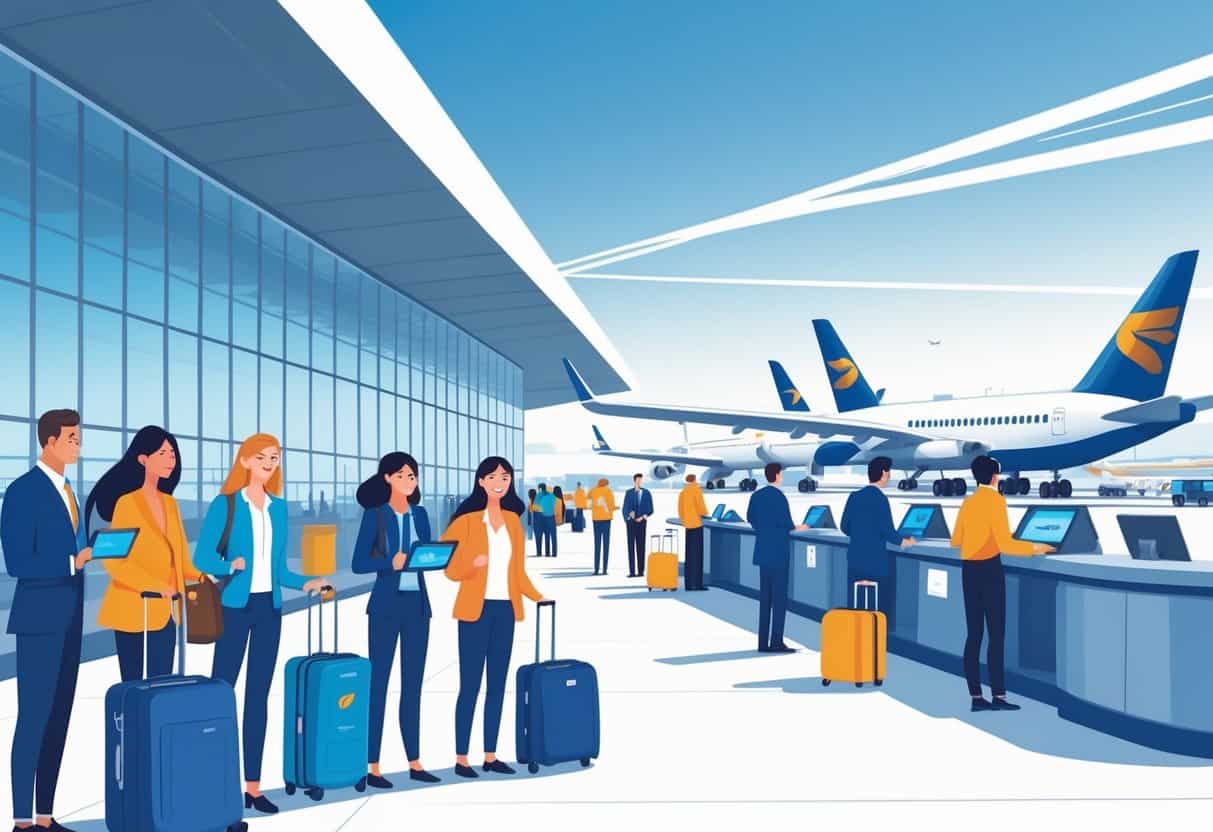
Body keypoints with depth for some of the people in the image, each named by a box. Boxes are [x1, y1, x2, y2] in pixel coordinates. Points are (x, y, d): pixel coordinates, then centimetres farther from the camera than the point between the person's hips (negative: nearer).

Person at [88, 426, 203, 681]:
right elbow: (114, 562, -15)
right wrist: (155, 586, -23)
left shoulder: (170, 503, 10)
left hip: (165, 611, 6)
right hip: (134, 611, -6)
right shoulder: (126, 502, -10)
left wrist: (199, 576, -4)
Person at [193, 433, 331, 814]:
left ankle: (252, 785, 14)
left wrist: (305, 583, -2)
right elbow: (202, 557, -9)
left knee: (258, 695, 8)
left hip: (269, 607, 5)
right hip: (235, 606, -5)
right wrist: (230, 565, -26)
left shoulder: (279, 507, 10)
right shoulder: (225, 504, -5)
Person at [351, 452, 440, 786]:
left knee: (413, 684, 9)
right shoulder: (374, 514, -4)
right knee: (378, 683, 0)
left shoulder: (420, 514, 10)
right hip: (386, 604, -5)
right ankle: (373, 767, 8)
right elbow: (359, 563, -8)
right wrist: (391, 562, -23)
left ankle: (415, 763, 17)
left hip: (418, 603, 5)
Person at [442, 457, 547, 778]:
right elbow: (451, 569, -8)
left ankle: (490, 756, 20)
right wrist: (472, 564, -26)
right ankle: (461, 759, 9)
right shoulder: (467, 519, -7)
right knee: (470, 685, -1)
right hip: (476, 609, -5)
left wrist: (538, 597, 4)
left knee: (498, 684, 10)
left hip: (506, 609, 5)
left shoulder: (512, 520, 10)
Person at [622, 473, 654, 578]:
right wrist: (629, 513, -16)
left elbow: (650, 509, 2)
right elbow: (625, 508, 3)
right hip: (631, 522, 1)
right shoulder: (629, 493, 4)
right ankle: (632, 571, -1)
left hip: (641, 522, -1)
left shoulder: (646, 493, 2)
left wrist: (643, 516, -11)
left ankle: (640, 571, 5)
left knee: (640, 546, 2)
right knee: (631, 546, -1)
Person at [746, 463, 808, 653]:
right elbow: (786, 523, -18)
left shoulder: (756, 495, 6)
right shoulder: (779, 496, -16)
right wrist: (798, 528, 1)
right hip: (778, 552, -7)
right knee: (779, 598, -1)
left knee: (765, 597, 10)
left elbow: (750, 518, 14)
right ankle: (776, 642, 0)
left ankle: (763, 642, 12)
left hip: (763, 551, 7)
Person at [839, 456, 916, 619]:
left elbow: (844, 527, 10)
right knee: (880, 607, 2)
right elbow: (887, 531, -15)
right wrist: (904, 542, 3)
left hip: (854, 560, 6)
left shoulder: (854, 496, 7)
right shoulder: (880, 498, -12)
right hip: (875, 561, -6)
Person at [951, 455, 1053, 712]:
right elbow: (1005, 544, -15)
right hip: (989, 568, -6)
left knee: (974, 633, 7)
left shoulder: (968, 502, 10)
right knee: (996, 634, -1)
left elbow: (955, 540, 15)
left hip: (969, 569, 6)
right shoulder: (996, 500, -9)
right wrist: (1033, 548, -4)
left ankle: (976, 696, 10)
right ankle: (997, 696, 0)